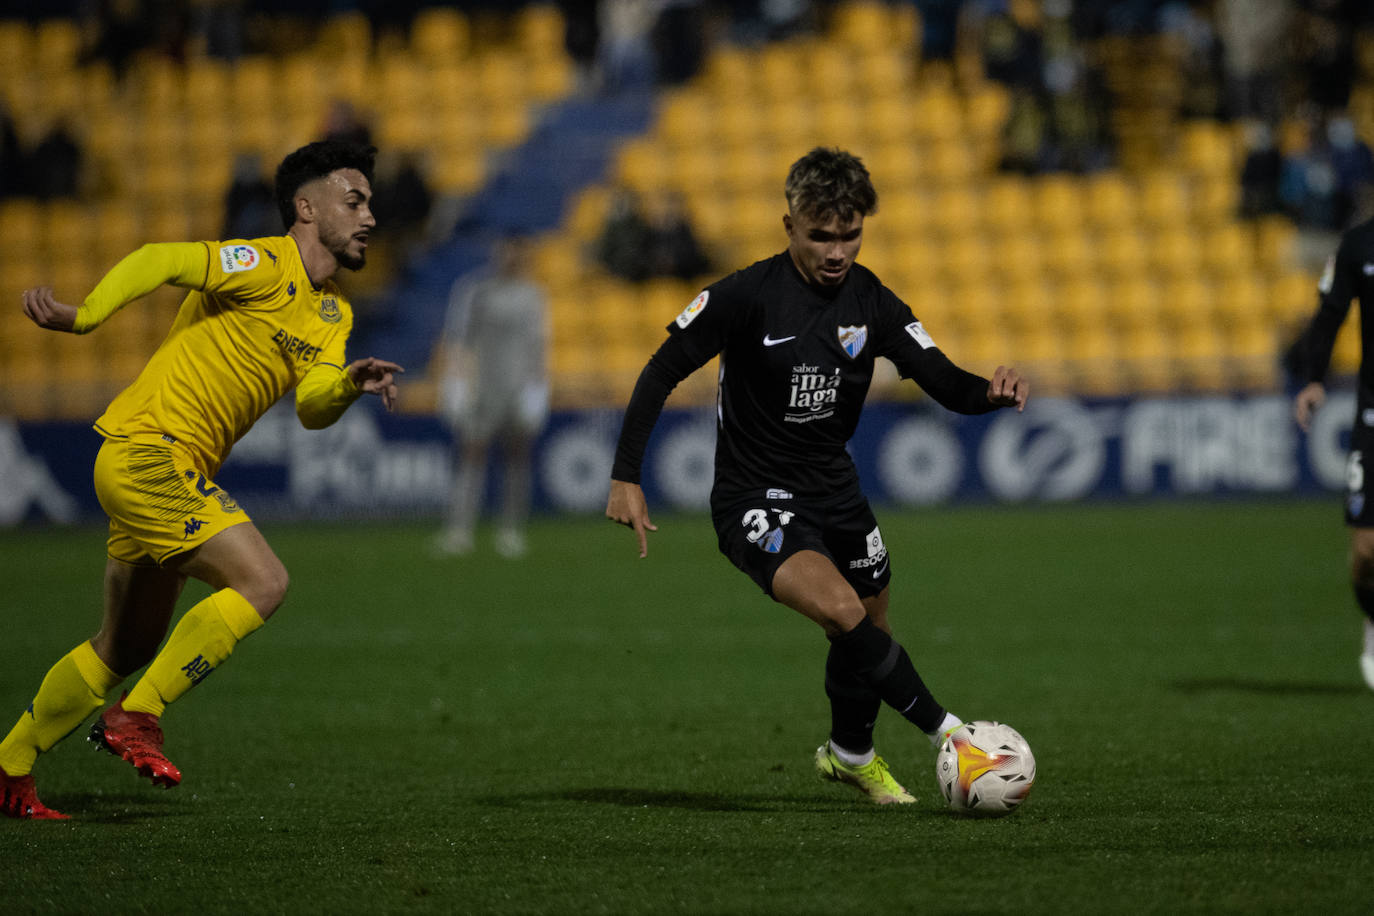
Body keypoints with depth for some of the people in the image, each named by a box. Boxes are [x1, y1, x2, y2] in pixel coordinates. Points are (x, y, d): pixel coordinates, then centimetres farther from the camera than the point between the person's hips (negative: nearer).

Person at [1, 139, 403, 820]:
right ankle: (137, 717, -12)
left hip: (176, 472, 10)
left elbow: (311, 408, 3)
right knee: (262, 582, -20)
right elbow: (161, 261, -21)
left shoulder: (332, 315, 16)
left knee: (126, 648, 17)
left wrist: (349, 383, -18)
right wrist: (83, 316, -34)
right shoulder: (266, 267, -11)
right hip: (148, 452, -10)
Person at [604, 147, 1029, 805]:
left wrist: (992, 391, -29)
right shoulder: (746, 295, -17)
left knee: (867, 637, 16)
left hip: (833, 489, 6)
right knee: (841, 609, -29)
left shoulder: (870, 302, -2)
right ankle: (948, 733, -21)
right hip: (753, 499, -6)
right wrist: (626, 477, -17)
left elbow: (946, 385, -6)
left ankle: (850, 754, 44)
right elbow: (663, 372, -11)